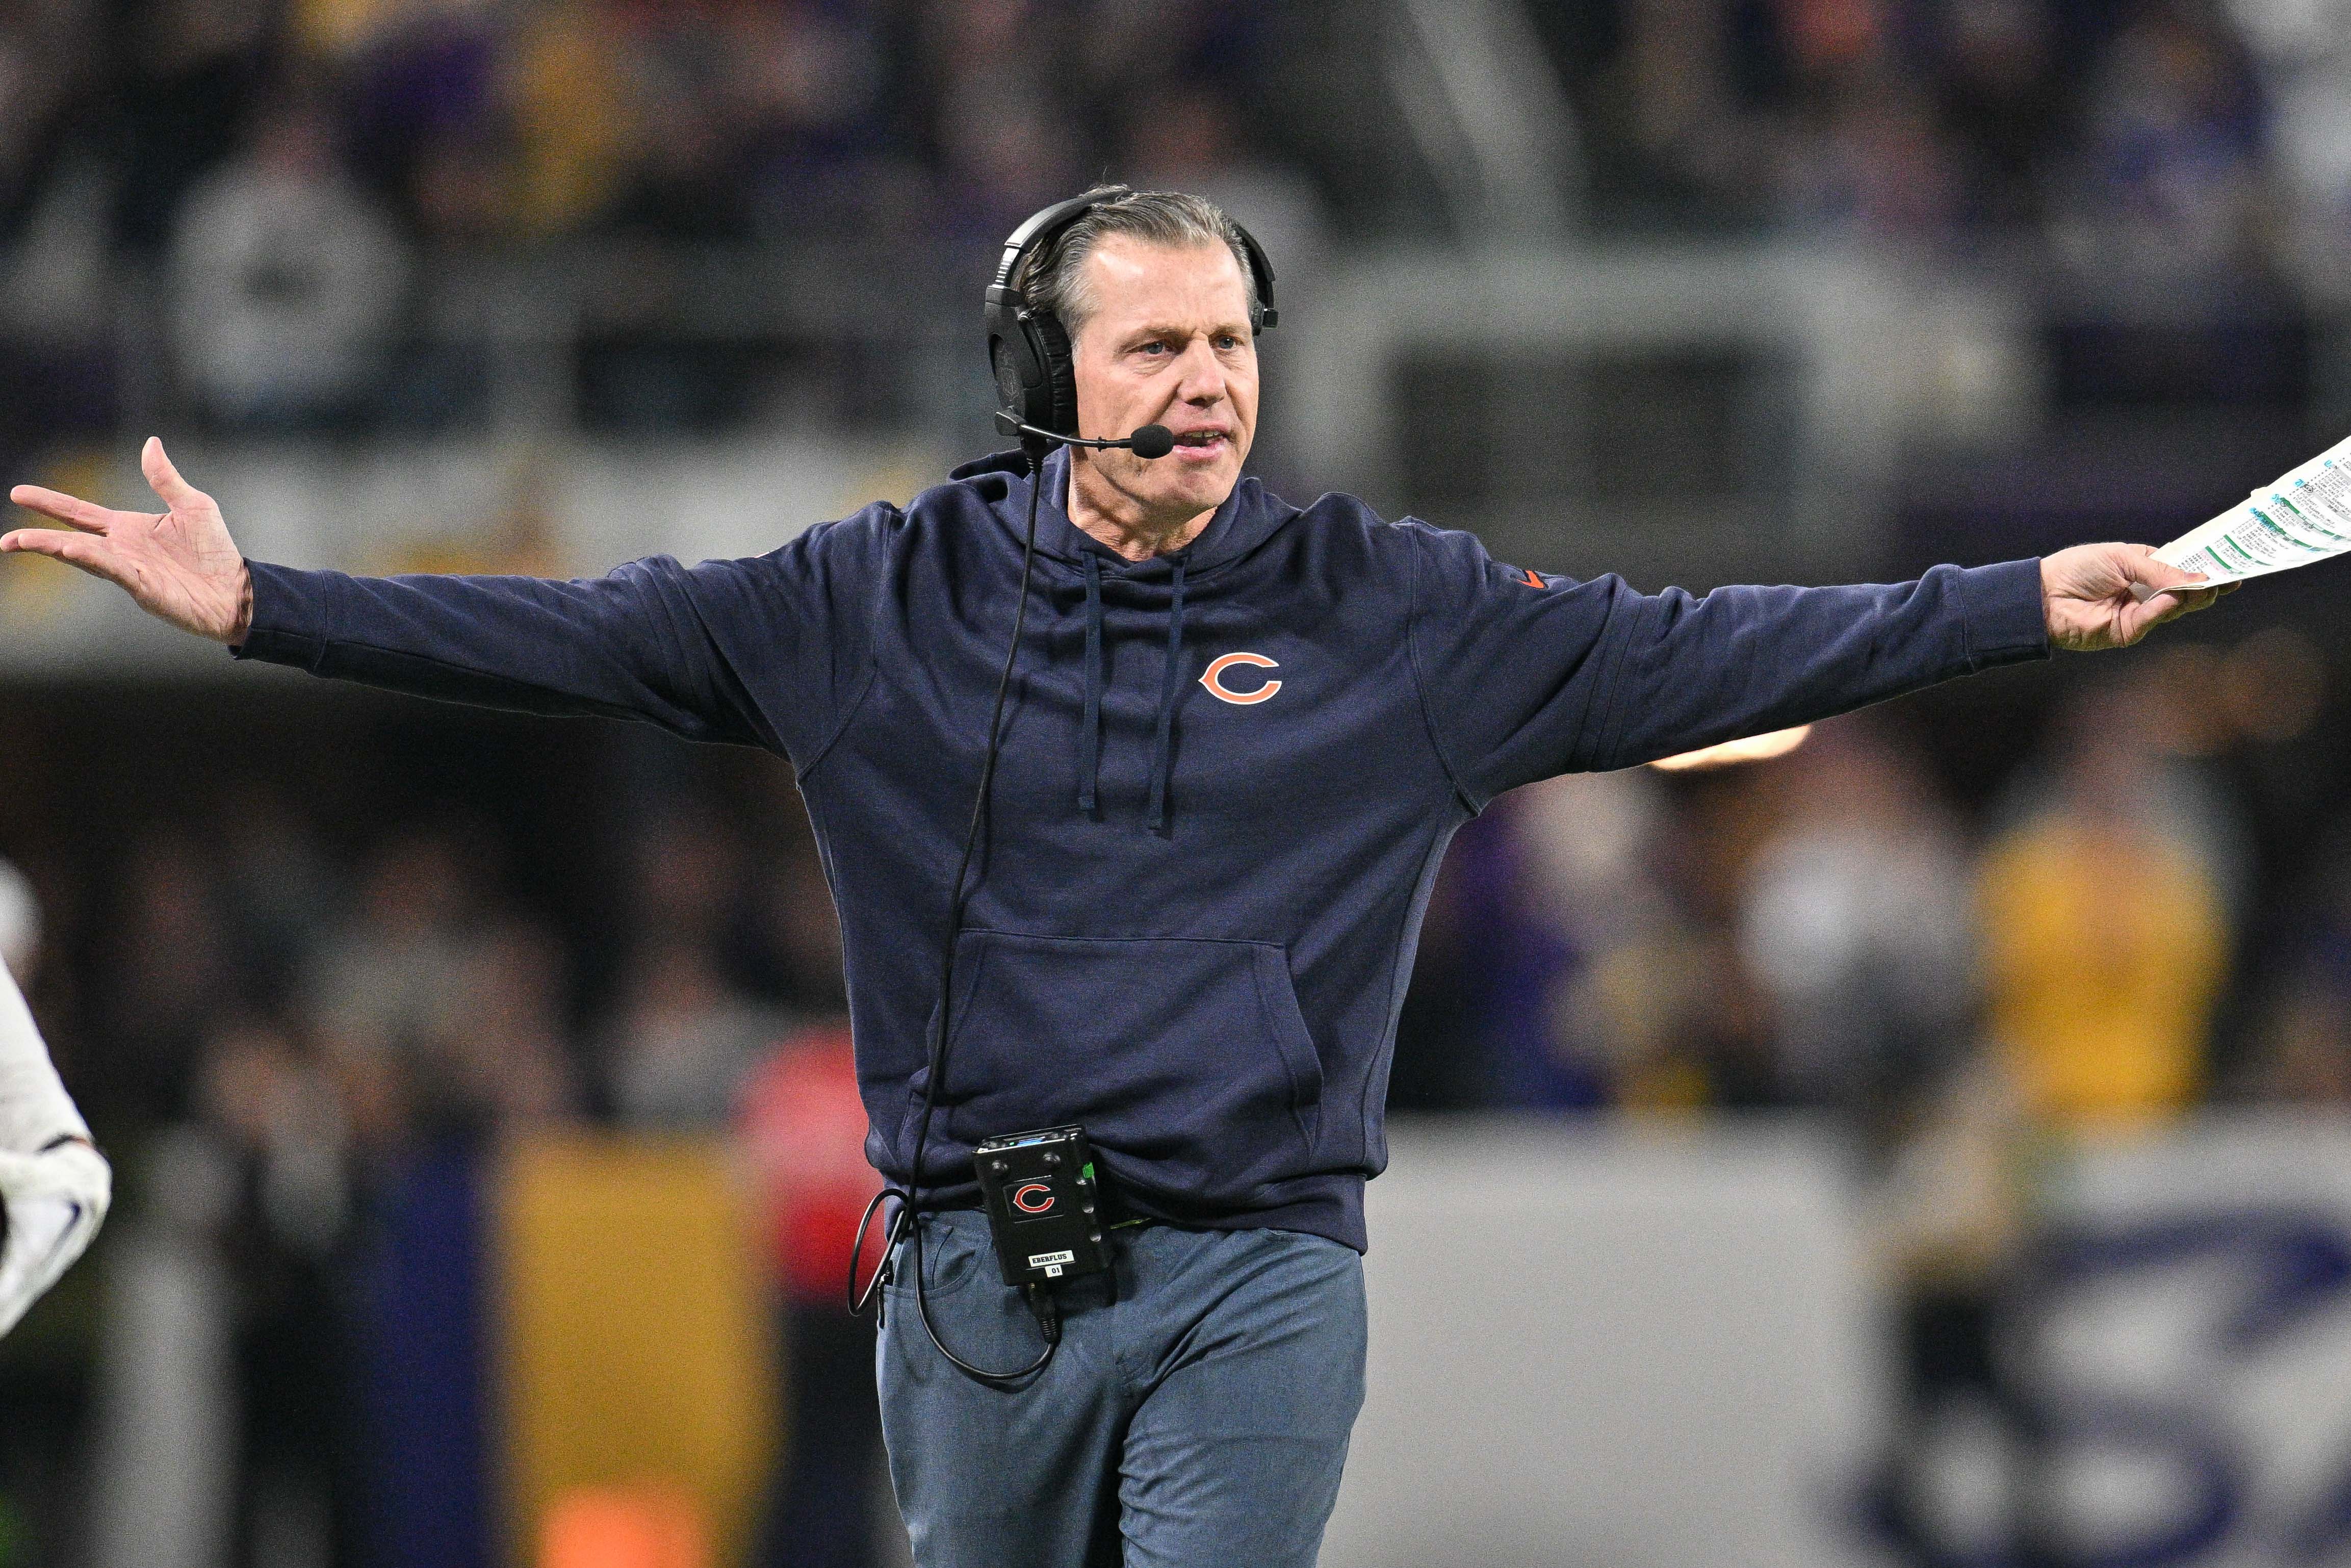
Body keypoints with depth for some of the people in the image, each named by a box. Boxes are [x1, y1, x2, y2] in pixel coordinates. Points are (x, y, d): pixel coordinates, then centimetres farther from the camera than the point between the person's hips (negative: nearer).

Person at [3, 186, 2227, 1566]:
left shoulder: (1392, 614, 2)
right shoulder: (895, 600, 2)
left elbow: (1703, 655, 2)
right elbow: (586, 636, -1)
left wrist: (2025, 610, -4)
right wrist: (264, 607, -9)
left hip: (1257, 1282, -1)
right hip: (980, 1277, 1)